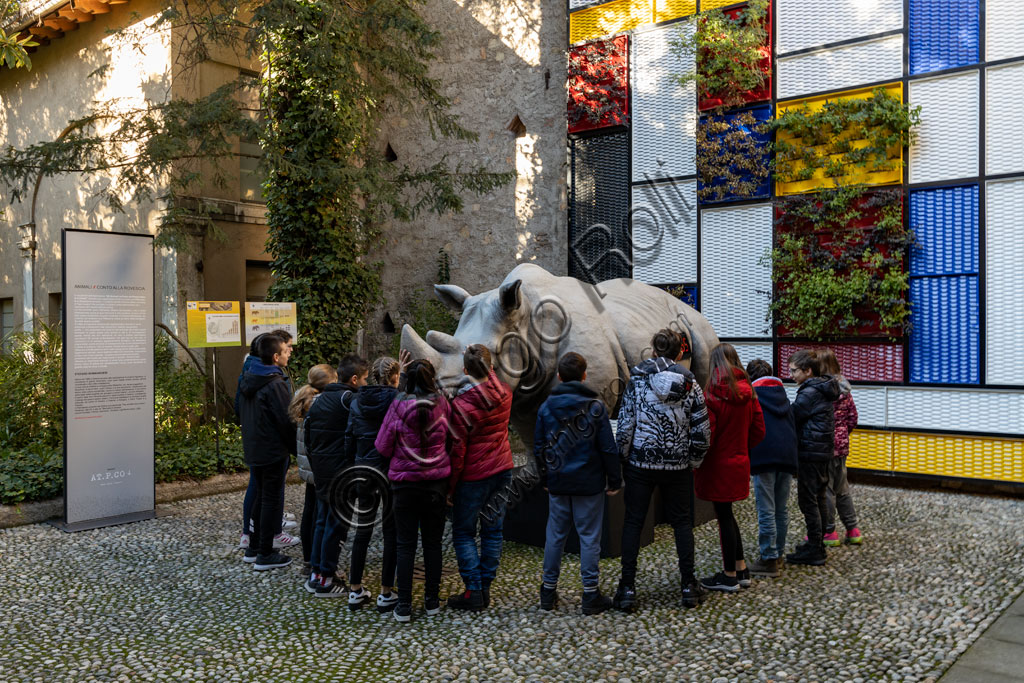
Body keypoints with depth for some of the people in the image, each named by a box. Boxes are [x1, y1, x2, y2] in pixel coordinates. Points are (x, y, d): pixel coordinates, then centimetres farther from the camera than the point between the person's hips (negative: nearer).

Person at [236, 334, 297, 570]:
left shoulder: (248, 380, 8)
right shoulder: (275, 384, -20)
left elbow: (243, 414, 16)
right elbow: (286, 420, -19)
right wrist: (296, 448, -8)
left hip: (253, 450, 9)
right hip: (273, 451, -9)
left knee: (260, 496, 19)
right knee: (271, 500, 0)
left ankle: (254, 548, 27)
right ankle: (265, 555, 6)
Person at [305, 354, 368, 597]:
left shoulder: (320, 399, 11)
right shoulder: (349, 399, -15)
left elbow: (308, 437, 15)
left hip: (321, 471, 9)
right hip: (341, 473, -8)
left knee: (322, 520, 17)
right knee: (337, 524, 1)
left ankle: (315, 572, 24)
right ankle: (325, 580, 7)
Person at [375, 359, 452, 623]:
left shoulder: (399, 406, -11)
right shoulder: (443, 406, -5)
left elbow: (383, 446, -4)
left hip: (405, 482, -2)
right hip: (437, 482, 2)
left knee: (406, 544, 6)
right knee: (432, 542, 12)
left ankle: (404, 606, 8)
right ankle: (432, 601, 20)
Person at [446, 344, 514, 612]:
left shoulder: (461, 405, -19)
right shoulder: (504, 393, -3)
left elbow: (457, 451, -15)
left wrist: (449, 486, -7)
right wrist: (481, 361, 24)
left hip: (474, 476, -6)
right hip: (502, 470, 6)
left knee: (463, 534, 7)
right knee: (493, 530, 13)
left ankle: (474, 593, 5)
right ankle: (486, 588, 19)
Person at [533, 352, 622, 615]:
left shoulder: (546, 408, 0)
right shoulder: (595, 407, -8)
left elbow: (539, 447, 6)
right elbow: (608, 448, -6)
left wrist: (545, 479, 17)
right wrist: (614, 480, 3)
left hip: (557, 482, 3)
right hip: (589, 483, -3)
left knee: (555, 535, 12)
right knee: (589, 536, 4)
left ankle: (548, 591, 19)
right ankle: (591, 595, 9)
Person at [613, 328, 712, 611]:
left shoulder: (637, 380, -5)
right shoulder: (690, 383, -1)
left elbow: (625, 425, -7)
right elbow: (702, 429, -1)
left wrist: (622, 460, 3)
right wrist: (693, 460, 13)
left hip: (641, 463, -1)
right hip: (678, 467, 1)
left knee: (633, 522, 6)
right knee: (682, 522, 14)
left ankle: (627, 589, 6)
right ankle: (689, 586, 18)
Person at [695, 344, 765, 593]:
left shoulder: (712, 394, -17)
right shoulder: (748, 392, 3)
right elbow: (759, 430, 7)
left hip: (718, 464, -7)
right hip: (740, 462, 7)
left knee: (724, 516, 3)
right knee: (726, 514, 19)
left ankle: (729, 576, 14)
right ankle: (741, 570, 25)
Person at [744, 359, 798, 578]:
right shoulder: (782, 395, 20)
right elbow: (793, 426, 21)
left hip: (764, 458, -6)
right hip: (788, 457, 6)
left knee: (766, 511, -4)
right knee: (781, 509, 15)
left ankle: (769, 560, -2)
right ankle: (777, 553, 24)